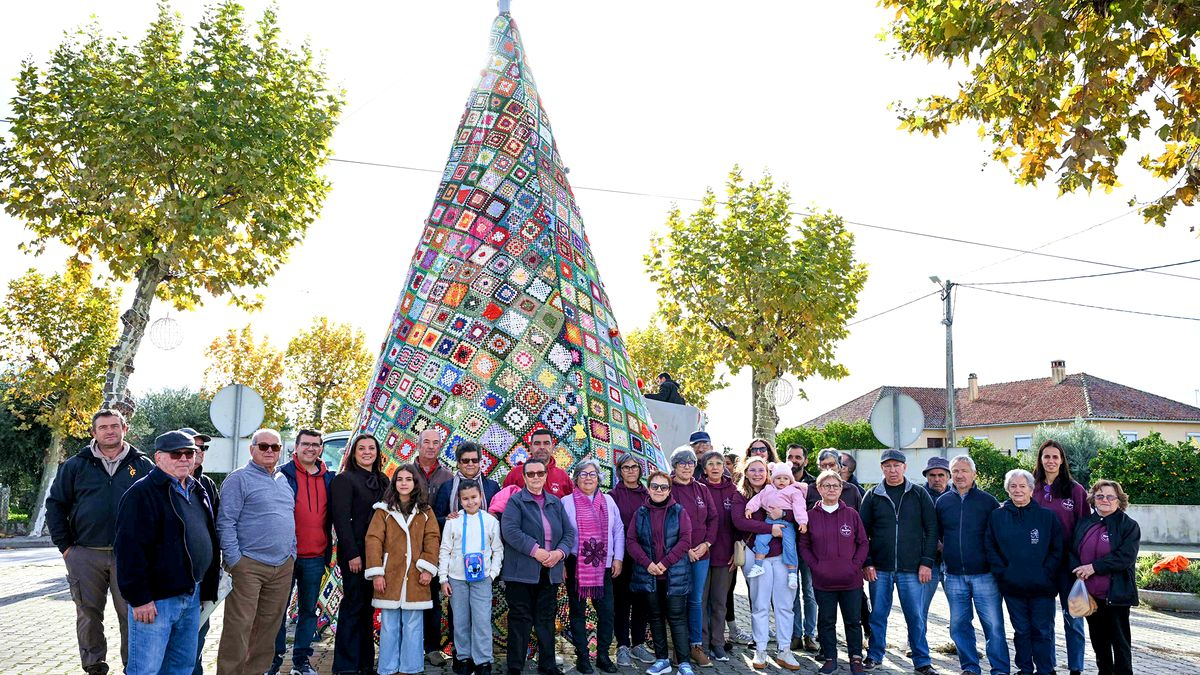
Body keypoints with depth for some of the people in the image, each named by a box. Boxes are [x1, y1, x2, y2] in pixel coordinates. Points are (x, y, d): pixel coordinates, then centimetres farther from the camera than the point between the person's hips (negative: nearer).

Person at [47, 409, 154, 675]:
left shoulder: (143, 466, 5)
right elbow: (55, 505, 8)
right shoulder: (76, 465, 6)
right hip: (85, 555, 1)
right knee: (88, 613, 10)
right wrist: (65, 545, 1)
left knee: (131, 614, 3)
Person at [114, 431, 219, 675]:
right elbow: (130, 549, -18)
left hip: (192, 596, 8)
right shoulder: (143, 493, -12)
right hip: (156, 599, -8)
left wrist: (207, 588, 17)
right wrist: (139, 598, -20)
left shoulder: (198, 492, 14)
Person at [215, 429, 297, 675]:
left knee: (268, 627, 11)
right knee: (239, 626, -6)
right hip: (248, 565, -6)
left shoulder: (284, 480, 16)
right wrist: (234, 560, -14)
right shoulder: (239, 478, -5)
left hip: (283, 566, 6)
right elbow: (225, 523, -10)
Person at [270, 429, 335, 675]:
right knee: (279, 609, 5)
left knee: (308, 610, 9)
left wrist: (327, 552, 8)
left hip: (315, 557, 3)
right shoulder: (283, 475, -3)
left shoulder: (328, 479, 8)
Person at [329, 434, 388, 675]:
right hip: (355, 553, -6)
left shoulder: (383, 481, 14)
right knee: (353, 607, -2)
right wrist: (352, 554, -16)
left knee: (368, 607, 10)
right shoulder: (344, 480, -5)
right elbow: (342, 519, -11)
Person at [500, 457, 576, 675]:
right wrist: (536, 550, -21)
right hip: (522, 572, -5)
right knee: (520, 620, 0)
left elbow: (569, 532, 11)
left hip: (551, 572, 5)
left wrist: (560, 552, -8)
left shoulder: (556, 503, 14)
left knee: (546, 620, 12)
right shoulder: (515, 501, -2)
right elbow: (510, 531, -16)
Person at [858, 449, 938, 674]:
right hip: (880, 569, 1)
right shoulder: (872, 496, 4)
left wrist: (926, 562, -5)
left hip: (912, 569, -1)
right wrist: (866, 563, -2)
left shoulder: (919, 494, 3)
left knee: (916, 616, 3)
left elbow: (931, 529, 2)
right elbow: (862, 532, 6)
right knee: (878, 614, 8)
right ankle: (874, 655, 23)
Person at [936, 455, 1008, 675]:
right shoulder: (942, 502, 8)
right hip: (954, 576, 3)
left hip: (984, 574, -3)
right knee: (959, 625, 8)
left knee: (993, 625, -2)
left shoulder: (988, 501, 0)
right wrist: (942, 550, 5)